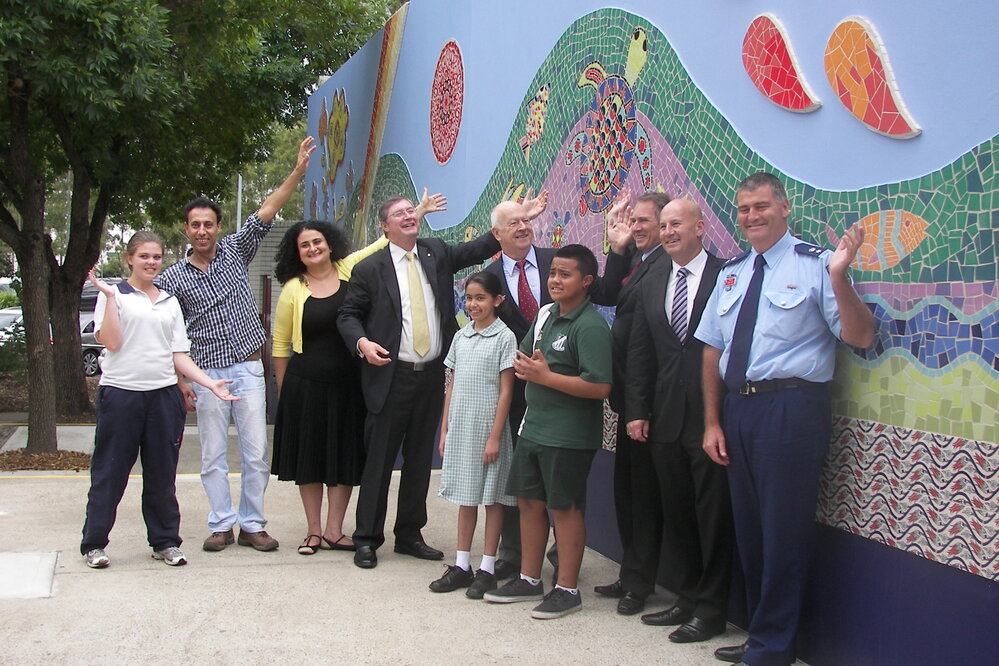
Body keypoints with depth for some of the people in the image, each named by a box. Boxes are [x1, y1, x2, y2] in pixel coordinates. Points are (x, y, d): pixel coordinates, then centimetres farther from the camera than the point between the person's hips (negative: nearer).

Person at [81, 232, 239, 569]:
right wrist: (110, 296, -14)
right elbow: (112, 342, -11)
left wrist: (210, 383, 1)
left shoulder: (170, 302, 16)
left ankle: (165, 541, 18)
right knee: (110, 472, 2)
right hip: (121, 393, -4)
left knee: (162, 473, 9)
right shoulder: (115, 295, 2)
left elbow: (179, 355, 13)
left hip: (164, 395, 4)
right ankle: (94, 544, 13)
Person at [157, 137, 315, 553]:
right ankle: (221, 524, 17)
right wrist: (180, 379, -2)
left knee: (256, 453, 1)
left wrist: (298, 171, -11)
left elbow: (265, 214, -3)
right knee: (213, 455, 6)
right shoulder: (173, 278, 3)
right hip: (207, 374, 0)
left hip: (248, 367, 1)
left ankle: (252, 525, 12)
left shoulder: (235, 251, 5)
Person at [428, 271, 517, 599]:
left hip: (488, 428, -5)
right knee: (466, 497, 12)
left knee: (491, 497, 3)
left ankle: (487, 568, 10)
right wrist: (444, 430, 9)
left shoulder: (504, 338, -7)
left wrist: (495, 436, -13)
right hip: (460, 428, 5)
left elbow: (505, 391, -9)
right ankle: (462, 565, 18)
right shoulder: (460, 337, 10)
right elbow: (452, 386, 13)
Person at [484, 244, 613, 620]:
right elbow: (524, 355, 21)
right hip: (534, 427, 8)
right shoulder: (545, 314, 8)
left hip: (569, 435, -8)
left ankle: (567, 590, 17)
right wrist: (525, 367, -4)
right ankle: (529, 580, 29)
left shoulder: (591, 327, -16)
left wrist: (545, 376, -22)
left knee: (565, 508, 3)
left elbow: (600, 387, -25)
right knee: (529, 501, 15)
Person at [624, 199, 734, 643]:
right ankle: (687, 598, 27)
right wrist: (637, 410, 6)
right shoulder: (651, 284, 12)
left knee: (713, 514, 3)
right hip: (665, 419, 6)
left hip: (711, 417, -5)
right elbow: (639, 353, 12)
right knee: (673, 512, 13)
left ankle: (711, 610, 16)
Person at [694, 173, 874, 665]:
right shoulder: (731, 273, 13)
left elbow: (860, 337, -12)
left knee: (783, 531, -1)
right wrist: (712, 422, 9)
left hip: (792, 407, -6)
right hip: (736, 408, 7)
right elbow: (712, 350, 14)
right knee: (748, 529, 16)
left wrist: (840, 277, -26)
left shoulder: (813, 264, -5)